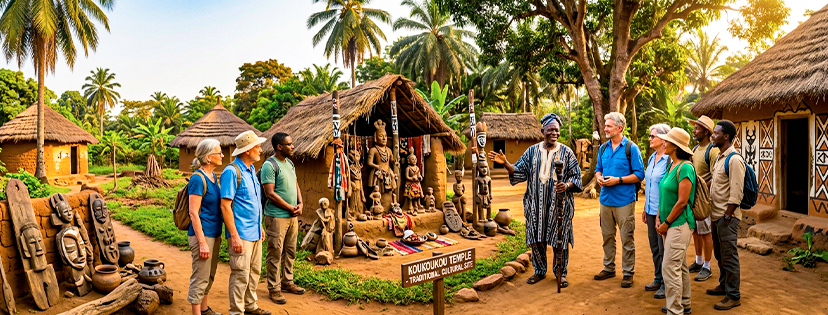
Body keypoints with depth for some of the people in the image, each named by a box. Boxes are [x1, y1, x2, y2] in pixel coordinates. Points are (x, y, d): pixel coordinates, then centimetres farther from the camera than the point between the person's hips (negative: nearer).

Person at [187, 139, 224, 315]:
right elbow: (193, 213, -19)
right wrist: (202, 242, -20)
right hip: (202, 234, -9)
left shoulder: (213, 176, 9)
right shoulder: (198, 179, -17)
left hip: (214, 234, 9)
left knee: (209, 276, 20)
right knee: (200, 277, 1)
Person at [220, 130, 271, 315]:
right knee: (241, 275, 1)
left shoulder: (251, 170, 11)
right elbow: (225, 206, -18)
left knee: (254, 272, 17)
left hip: (254, 232, 8)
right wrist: (234, 236, -21)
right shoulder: (232, 171, -15)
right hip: (241, 234, -8)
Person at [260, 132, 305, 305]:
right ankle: (274, 289, 11)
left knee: (290, 251, 16)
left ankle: (287, 282, 30)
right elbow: (270, 193, -18)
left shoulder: (290, 163, 12)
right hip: (277, 217, -8)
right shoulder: (270, 165, -14)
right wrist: (290, 208, -13)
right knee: (275, 254, 1)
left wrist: (300, 204, 2)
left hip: (292, 216, 8)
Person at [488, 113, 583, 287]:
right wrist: (505, 163, -11)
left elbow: (576, 176, 1)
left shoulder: (566, 152, 1)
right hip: (536, 204, 2)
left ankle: (561, 273, 20)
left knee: (560, 239, 3)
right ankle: (540, 271, 26)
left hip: (559, 205, -2)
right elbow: (520, 171, 5)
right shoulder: (532, 151, 7)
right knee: (536, 238, 8)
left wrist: (567, 185, -19)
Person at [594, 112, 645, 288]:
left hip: (624, 200, -5)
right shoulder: (603, 148, 10)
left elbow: (639, 174, -9)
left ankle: (628, 273, 13)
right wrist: (599, 177, -3)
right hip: (605, 199, 6)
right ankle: (609, 268, 27)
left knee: (627, 238, 2)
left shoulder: (631, 148, -7)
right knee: (607, 236, 14)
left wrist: (618, 180, -18)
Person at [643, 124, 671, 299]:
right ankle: (658, 279, 28)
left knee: (663, 248, 3)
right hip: (651, 210, 8)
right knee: (654, 247, 16)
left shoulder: (669, 160, -15)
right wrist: (645, 208, 18)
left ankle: (666, 284, 15)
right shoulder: (651, 159, 10)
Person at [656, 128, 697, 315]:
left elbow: (682, 202, -20)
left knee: (670, 268, -7)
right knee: (680, 266, 18)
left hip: (679, 224, -9)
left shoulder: (685, 168, -17)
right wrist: (660, 218, 8)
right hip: (669, 224, 9)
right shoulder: (671, 166, 11)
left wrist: (666, 223, -13)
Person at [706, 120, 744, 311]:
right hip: (716, 215, 9)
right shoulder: (719, 157, 11)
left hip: (726, 217, -9)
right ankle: (724, 286, 34)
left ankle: (733, 296, 9)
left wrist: (727, 217, -19)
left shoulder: (734, 160, -18)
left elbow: (736, 194, -21)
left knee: (729, 257, 0)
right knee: (719, 254, 20)